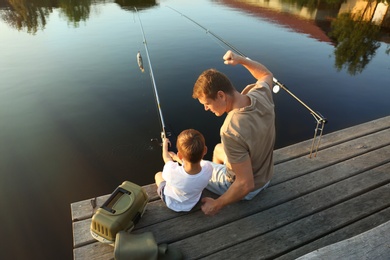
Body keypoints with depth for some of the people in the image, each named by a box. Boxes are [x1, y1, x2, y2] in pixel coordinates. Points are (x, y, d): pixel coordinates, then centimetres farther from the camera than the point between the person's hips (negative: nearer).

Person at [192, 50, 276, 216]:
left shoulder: (232, 132, -40)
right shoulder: (261, 95, -19)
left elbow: (246, 185, -32)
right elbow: (267, 75, 7)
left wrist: (217, 205, -19)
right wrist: (241, 60, -2)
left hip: (249, 188, -6)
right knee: (219, 149, 30)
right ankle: (214, 177, 50)